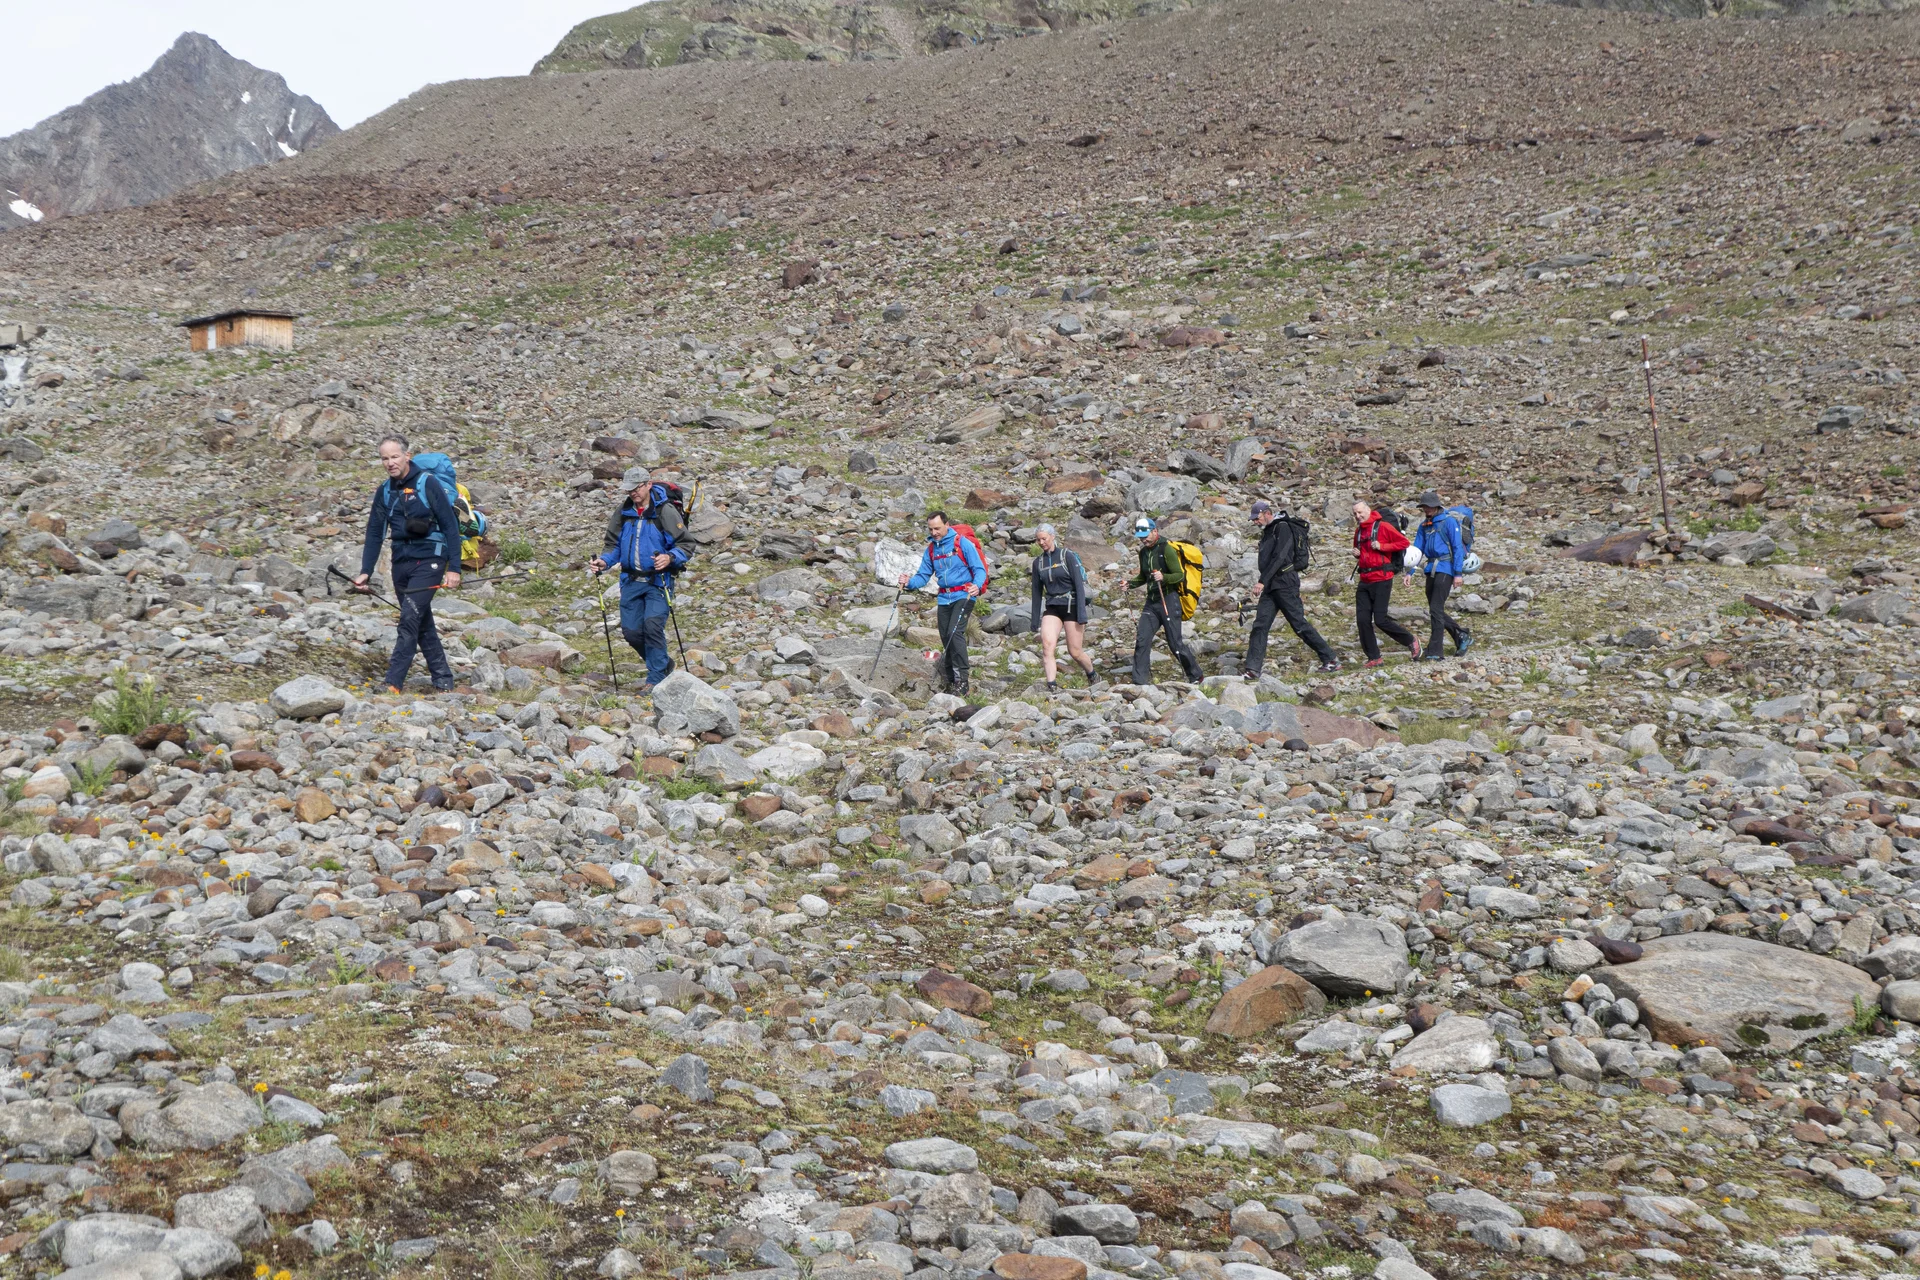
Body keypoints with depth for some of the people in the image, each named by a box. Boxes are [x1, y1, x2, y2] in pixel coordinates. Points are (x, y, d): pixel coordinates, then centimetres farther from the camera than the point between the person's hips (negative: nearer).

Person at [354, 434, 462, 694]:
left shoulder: (428, 484, -9)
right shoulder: (384, 491, 8)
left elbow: (451, 527, -10)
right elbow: (374, 534, 11)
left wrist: (454, 568, -15)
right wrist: (365, 572, 2)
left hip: (428, 560, -6)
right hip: (401, 562, 6)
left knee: (410, 618, -15)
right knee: (422, 624, 11)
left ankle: (393, 684, -16)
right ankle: (443, 680, 21)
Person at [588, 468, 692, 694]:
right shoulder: (623, 513, 9)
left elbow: (687, 547, -8)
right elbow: (614, 546, 15)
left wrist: (669, 558, -27)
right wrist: (604, 562, -5)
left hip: (658, 581, -5)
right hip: (631, 581, 5)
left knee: (652, 624, -20)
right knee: (631, 631, 1)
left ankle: (656, 678, -8)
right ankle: (663, 661, 27)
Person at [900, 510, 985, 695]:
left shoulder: (962, 543, -7)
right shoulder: (931, 549, 10)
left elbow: (979, 569, -10)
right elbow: (923, 575, 9)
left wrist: (977, 585, -30)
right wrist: (909, 582, -12)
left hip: (963, 596, -6)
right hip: (944, 598, 6)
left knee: (955, 633, -22)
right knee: (946, 638, 8)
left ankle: (961, 681, -23)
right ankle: (949, 680, 20)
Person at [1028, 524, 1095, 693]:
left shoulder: (1067, 556, -6)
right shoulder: (1038, 562, 8)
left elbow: (1079, 585, -9)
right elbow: (1037, 592, 14)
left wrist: (1082, 615, -16)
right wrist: (1035, 620, 12)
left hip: (1071, 606, -4)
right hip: (1052, 609, 4)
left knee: (1075, 652, 2)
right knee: (1047, 644, -21)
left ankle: (1092, 676, 31)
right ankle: (1052, 686, -25)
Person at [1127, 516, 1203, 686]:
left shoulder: (1166, 549, -12)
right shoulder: (1144, 552, 12)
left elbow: (1180, 575, -15)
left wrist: (1163, 577, -32)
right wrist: (1131, 584, 8)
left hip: (1169, 600, -7)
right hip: (1152, 602, 7)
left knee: (1175, 643, -4)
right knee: (1142, 640, -3)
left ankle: (1196, 676, 12)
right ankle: (1140, 681, 0)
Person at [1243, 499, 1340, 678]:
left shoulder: (1283, 528, -10)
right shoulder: (1267, 531, 18)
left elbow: (1279, 558, -20)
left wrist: (1262, 581, -24)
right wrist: (1263, 584, 17)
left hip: (1285, 584, -9)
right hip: (1269, 586, 9)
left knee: (1299, 624, -5)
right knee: (1260, 626, 0)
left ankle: (1330, 659, 5)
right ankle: (1253, 669, -2)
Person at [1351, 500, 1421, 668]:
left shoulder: (1383, 526, -7)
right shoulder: (1358, 531, 14)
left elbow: (1404, 542, -8)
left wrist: (1381, 546, -16)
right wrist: (1356, 554, 7)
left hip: (1381, 580, -7)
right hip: (1364, 581, 7)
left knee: (1380, 620, -10)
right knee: (1362, 620, -1)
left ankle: (1412, 641, 11)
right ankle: (1374, 658, 6)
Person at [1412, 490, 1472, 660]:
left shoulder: (1449, 522, -6)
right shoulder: (1424, 526, 14)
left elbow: (1458, 548, -9)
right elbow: (1417, 550, 13)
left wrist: (1458, 573, -14)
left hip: (1445, 568, -7)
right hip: (1431, 569, 7)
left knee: (1436, 609, -11)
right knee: (1434, 611, 10)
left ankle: (1434, 652, -9)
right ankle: (1462, 637, 27)